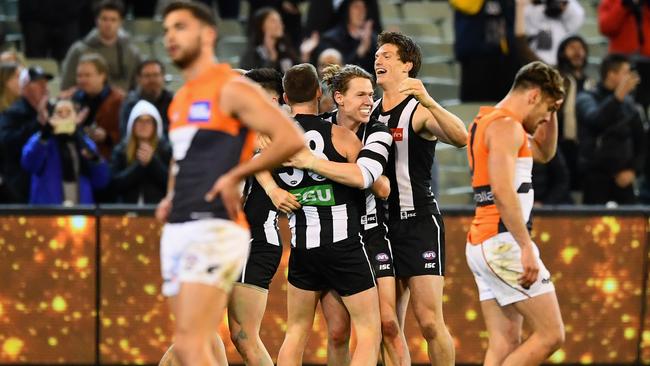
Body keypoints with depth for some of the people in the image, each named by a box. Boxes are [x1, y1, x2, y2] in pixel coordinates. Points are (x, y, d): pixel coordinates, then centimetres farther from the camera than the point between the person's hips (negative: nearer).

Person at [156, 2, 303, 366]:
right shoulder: (180, 99, 19)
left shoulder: (231, 90, -6)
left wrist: (235, 176, -16)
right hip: (178, 228, 9)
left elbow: (291, 139, -17)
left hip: (215, 228, -9)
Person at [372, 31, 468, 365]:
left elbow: (461, 138, -26)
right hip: (382, 224, 7)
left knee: (429, 322, -12)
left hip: (418, 224, -7)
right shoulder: (370, 111, 12)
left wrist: (428, 102, -39)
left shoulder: (419, 111, -8)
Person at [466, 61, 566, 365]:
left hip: (480, 245, 10)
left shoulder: (486, 122, 20)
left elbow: (544, 153, 35)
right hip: (504, 243, -10)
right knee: (550, 335, -7)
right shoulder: (506, 126, -11)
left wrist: (552, 114, 20)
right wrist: (526, 247, -26)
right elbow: (503, 191, -23)